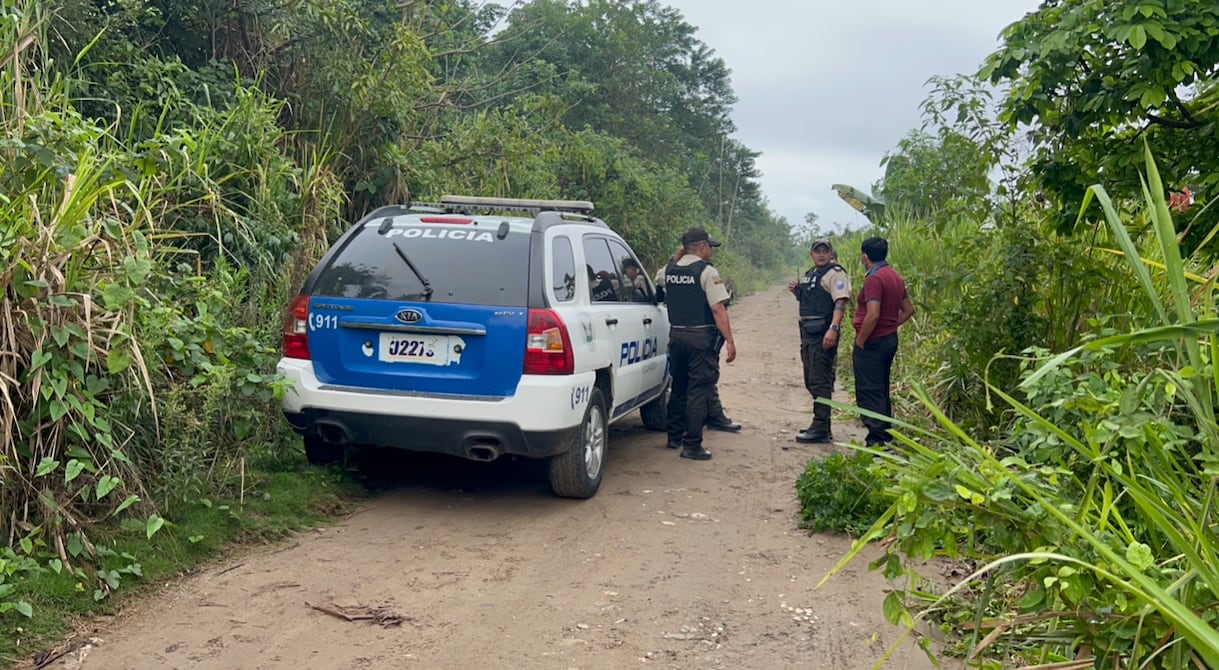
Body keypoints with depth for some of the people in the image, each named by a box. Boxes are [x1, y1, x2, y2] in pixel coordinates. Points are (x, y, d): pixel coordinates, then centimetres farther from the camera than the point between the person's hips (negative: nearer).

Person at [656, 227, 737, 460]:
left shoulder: (669, 270, 7)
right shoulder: (706, 271, -11)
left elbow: (659, 280, 33)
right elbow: (718, 309, -16)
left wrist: (679, 257, 26)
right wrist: (729, 340, -14)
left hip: (676, 335, 6)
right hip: (700, 337, -6)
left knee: (678, 387, 19)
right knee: (698, 391, -3)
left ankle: (674, 436, 27)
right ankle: (692, 445, -3)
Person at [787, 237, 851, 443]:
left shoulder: (835, 273, -8)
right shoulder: (809, 274, 20)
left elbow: (841, 302, -20)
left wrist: (833, 328, -31)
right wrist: (796, 291, 10)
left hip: (823, 334, -10)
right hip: (808, 333, 10)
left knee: (820, 382, -10)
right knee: (812, 382, 14)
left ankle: (821, 429, -8)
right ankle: (820, 425, 23)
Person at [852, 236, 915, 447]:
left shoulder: (874, 279, -17)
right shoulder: (896, 277, 12)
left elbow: (873, 315, -25)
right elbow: (908, 310, 18)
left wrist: (860, 341, -16)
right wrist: (891, 326, 14)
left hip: (872, 342, -10)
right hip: (890, 339, 10)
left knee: (869, 393, -5)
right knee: (882, 391, 17)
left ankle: (876, 441, -6)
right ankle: (886, 436, 24)